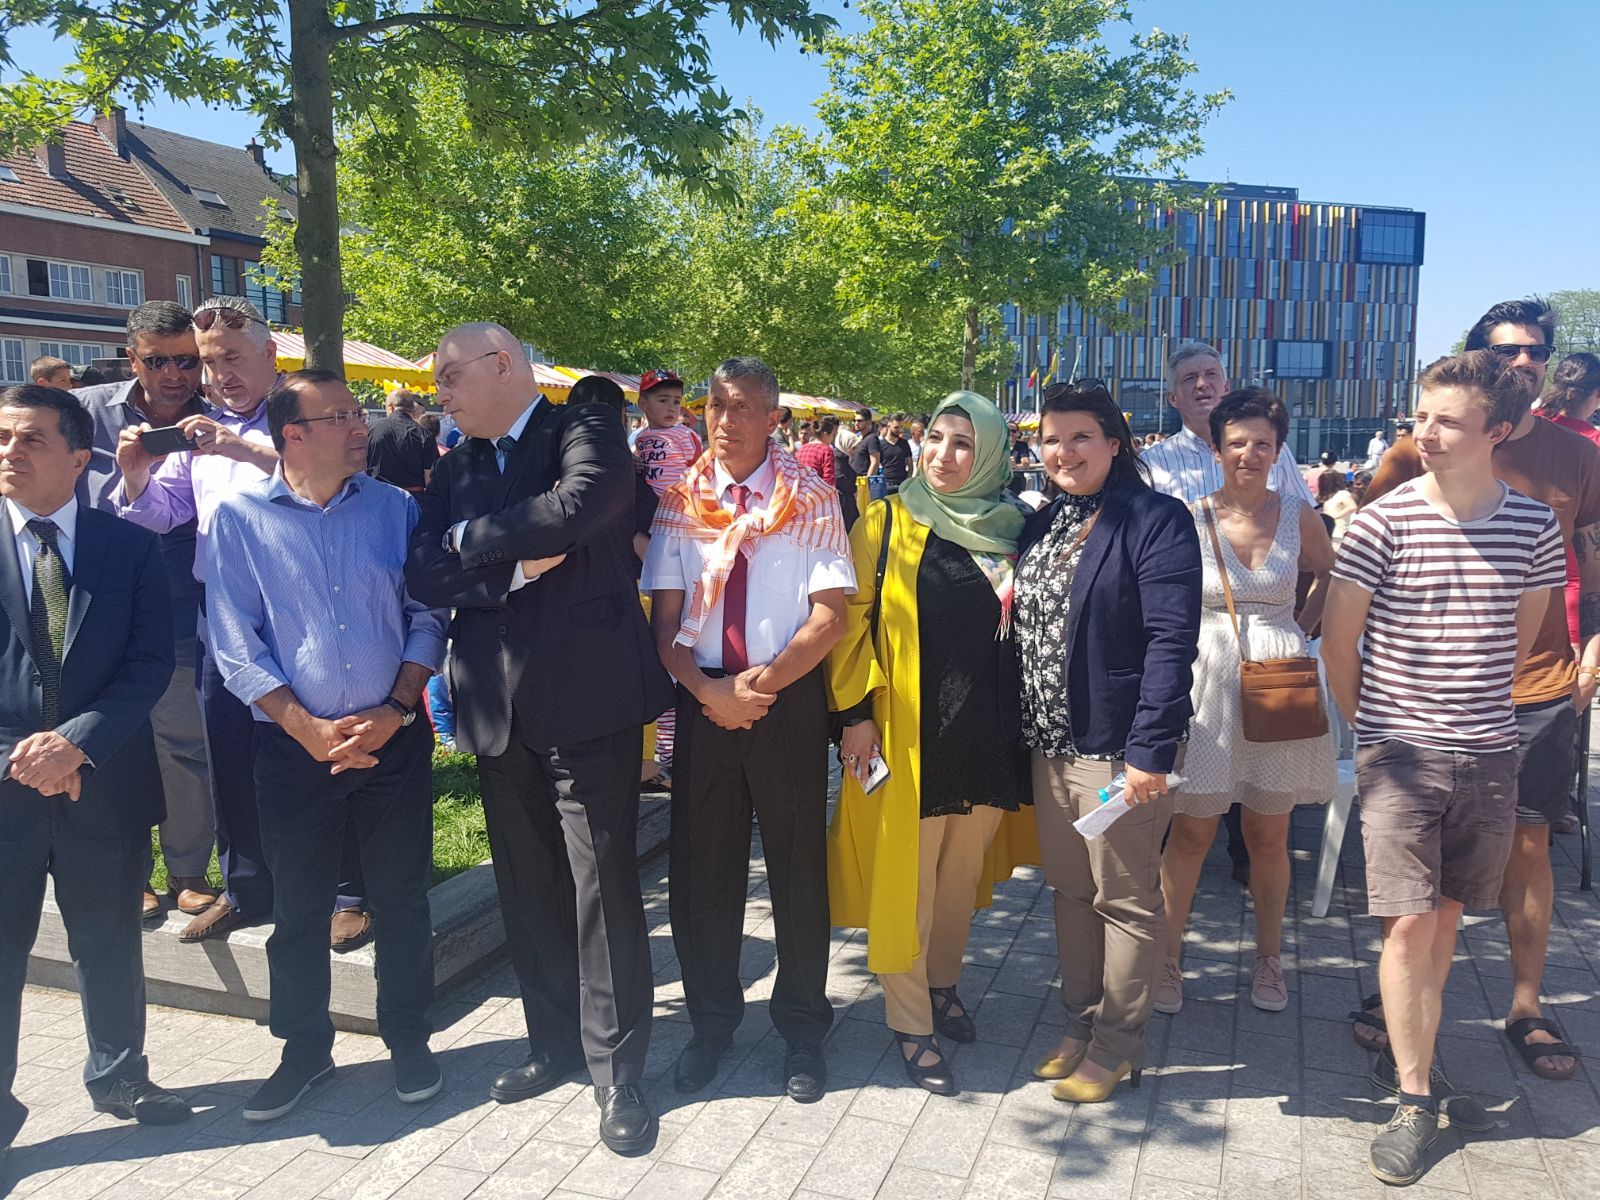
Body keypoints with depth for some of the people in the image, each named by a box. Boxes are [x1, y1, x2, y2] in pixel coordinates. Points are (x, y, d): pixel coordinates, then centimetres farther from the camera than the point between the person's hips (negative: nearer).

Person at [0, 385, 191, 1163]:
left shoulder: (131, 547, 0)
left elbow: (151, 662, -5)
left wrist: (77, 740, -17)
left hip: (105, 783, 1)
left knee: (110, 946, 16)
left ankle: (119, 1077, 36)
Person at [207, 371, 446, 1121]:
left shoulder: (395, 508, 2)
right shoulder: (239, 517, -2)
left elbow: (426, 618, 2)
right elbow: (235, 645, -4)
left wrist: (393, 710, -10)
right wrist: (308, 727, -12)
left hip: (394, 738, 1)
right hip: (295, 744, -1)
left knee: (401, 897, 9)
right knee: (297, 906, 11)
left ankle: (408, 1040, 27)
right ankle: (304, 1051, 30)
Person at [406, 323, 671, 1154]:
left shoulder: (587, 432, -4)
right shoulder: (455, 466, 13)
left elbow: (573, 508, -24)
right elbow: (423, 573, 2)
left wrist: (471, 540, -9)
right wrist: (515, 567, -14)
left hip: (585, 692, -6)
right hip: (496, 705, 6)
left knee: (602, 884, 0)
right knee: (527, 887, 15)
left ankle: (616, 1070, 14)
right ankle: (555, 1043, 32)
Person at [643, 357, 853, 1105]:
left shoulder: (810, 502, -2)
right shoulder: (680, 503, 4)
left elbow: (829, 616, -7)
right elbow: (664, 618, 1)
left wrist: (761, 684, -16)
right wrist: (707, 689, -14)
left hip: (789, 698, -2)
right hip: (702, 697, 2)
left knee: (797, 865, 8)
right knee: (699, 866, 9)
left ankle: (802, 1028, 28)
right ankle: (711, 1021, 30)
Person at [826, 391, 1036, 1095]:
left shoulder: (1010, 530, 6)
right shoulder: (888, 522, -3)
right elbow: (849, 618, -6)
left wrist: (1020, 722, 8)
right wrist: (857, 710, -13)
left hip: (988, 733, 4)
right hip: (906, 731, -3)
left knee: (962, 871, 16)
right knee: (904, 877, 3)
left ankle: (942, 983, 38)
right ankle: (910, 1023, 17)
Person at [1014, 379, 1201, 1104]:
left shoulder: (1155, 520, -11)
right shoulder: (1043, 524, 12)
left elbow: (1172, 641, -18)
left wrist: (1150, 748, -23)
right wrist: (1024, 732, 9)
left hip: (1116, 746, -7)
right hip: (1050, 744, 7)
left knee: (1125, 898, 6)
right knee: (1069, 889, 17)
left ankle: (1116, 1044, 21)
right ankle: (1080, 1025, 32)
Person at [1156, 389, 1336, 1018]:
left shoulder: (1299, 517, 3)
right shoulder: (1189, 519, -3)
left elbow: (1331, 577, 21)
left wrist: (1300, 631, 10)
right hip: (1207, 682, -2)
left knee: (1268, 834, 10)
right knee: (1192, 830, 2)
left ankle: (1269, 957, 28)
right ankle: (1168, 955, 16)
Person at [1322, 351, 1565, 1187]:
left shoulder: (1534, 525, -1)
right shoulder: (1383, 522, -10)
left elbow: (1522, 635, 13)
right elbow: (1338, 641, -2)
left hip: (1488, 755, 3)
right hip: (1401, 754, -3)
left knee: (1446, 915, 14)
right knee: (1408, 923, -4)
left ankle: (1406, 1058, 32)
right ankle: (1414, 1100, 9)